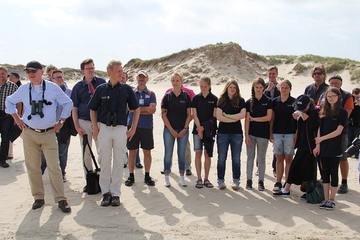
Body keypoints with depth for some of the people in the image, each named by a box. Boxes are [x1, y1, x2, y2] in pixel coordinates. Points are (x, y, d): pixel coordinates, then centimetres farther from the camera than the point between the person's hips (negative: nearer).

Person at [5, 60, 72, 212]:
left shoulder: (53, 88, -1)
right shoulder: (23, 89, 5)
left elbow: (68, 103, 10)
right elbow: (9, 101, 22)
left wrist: (61, 122, 5)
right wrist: (17, 119, 12)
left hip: (49, 133, -2)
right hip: (29, 134, 2)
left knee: (54, 167, -6)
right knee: (32, 167, 6)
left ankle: (60, 199, 2)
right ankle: (38, 198, 20)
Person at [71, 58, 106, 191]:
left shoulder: (101, 82, 5)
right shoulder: (78, 86, 6)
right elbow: (74, 108, 6)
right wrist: (77, 126, -3)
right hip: (84, 122, 1)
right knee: (86, 154, 7)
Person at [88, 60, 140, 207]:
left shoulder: (127, 89, 3)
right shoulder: (101, 89, 4)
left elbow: (136, 109, 10)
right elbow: (92, 109, 12)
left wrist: (133, 128, 5)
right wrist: (95, 127, 0)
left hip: (120, 129, 0)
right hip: (104, 129, 0)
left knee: (119, 162, 4)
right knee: (104, 162, 5)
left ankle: (115, 193, 14)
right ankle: (106, 192, 16)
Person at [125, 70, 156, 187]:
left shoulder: (151, 94, 8)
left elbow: (153, 109, -6)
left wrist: (137, 109, -12)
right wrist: (146, 109, -11)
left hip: (147, 126, 0)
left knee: (147, 152, 4)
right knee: (132, 152, 2)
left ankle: (147, 176, 15)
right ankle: (131, 176, 13)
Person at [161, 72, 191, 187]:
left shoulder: (186, 96, 3)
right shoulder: (167, 96, 0)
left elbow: (189, 114, 4)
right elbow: (164, 115, -2)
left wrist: (184, 129, -6)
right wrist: (172, 130, -8)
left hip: (183, 130, 1)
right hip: (169, 130, -1)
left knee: (182, 153, 6)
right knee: (168, 154, 2)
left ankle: (182, 178, 17)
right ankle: (167, 177, 14)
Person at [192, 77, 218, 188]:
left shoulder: (214, 99, 3)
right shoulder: (196, 98, 5)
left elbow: (214, 116, -1)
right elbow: (195, 115, 1)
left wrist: (204, 127, -10)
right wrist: (199, 129, -9)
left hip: (209, 130, 0)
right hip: (197, 130, 1)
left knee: (207, 154, 2)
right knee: (198, 153, 0)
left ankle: (206, 179, 12)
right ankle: (199, 179, 7)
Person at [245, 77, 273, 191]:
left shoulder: (268, 101, 1)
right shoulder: (249, 102, 4)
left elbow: (268, 117, -8)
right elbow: (247, 120, 0)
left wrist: (254, 119, -5)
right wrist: (246, 135, -6)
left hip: (263, 134, -1)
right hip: (251, 133, 1)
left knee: (261, 158, 5)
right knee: (250, 157, 5)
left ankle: (261, 181, 15)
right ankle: (249, 179, 15)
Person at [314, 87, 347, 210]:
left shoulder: (343, 112, -4)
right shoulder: (324, 111, 9)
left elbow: (338, 131, -10)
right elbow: (320, 129, 7)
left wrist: (322, 138, -12)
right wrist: (318, 145, 1)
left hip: (335, 148, -4)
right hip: (323, 148, 4)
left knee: (333, 173, 2)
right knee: (325, 172, 7)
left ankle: (332, 199, 12)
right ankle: (326, 199, 15)